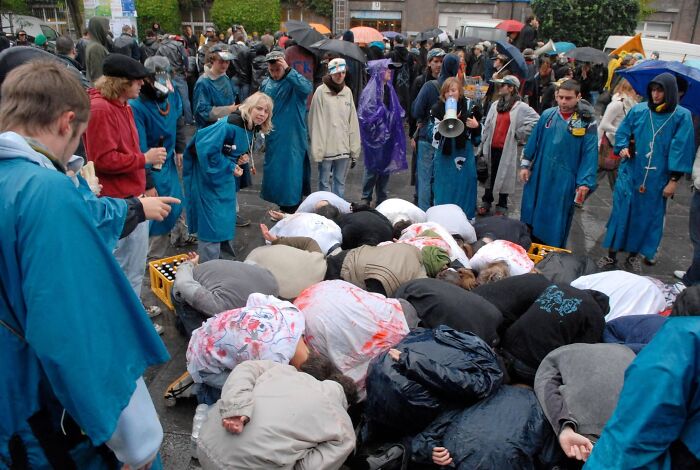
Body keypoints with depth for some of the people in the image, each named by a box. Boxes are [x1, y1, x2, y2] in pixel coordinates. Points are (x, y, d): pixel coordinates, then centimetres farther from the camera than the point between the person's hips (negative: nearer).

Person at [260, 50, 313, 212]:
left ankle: (293, 211, 14)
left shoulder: (293, 82, -7)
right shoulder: (266, 84, 7)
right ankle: (283, 207, 30)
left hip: (293, 139, -5)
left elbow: (307, 88, -31)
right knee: (273, 174, 12)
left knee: (292, 174, -1)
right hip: (273, 139, 5)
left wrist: (288, 71, -31)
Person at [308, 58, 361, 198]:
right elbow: (316, 122, -8)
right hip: (326, 147, -4)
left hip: (344, 148, 4)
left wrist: (354, 149, 4)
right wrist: (317, 149, -12)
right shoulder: (321, 91, -6)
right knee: (324, 182, 6)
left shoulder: (347, 92, 6)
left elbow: (353, 122, 6)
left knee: (340, 182, 12)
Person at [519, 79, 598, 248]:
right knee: (532, 213, 14)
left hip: (564, 180, -3)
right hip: (539, 175, 3)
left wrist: (585, 182, -16)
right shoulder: (547, 115, 0)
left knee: (557, 221, 6)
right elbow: (533, 141, 8)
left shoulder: (587, 122, -8)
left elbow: (590, 153, -10)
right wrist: (525, 165, 7)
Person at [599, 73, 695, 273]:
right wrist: (623, 147, -10)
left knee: (647, 216, 9)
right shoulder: (638, 110, -1)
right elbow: (622, 131, 11)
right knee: (621, 211, 3)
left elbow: (681, 149, -6)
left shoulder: (682, 116, -6)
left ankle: (634, 256, 25)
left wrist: (673, 180, -8)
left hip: (657, 179, -1)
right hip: (630, 172, 1)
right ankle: (611, 254, 15)